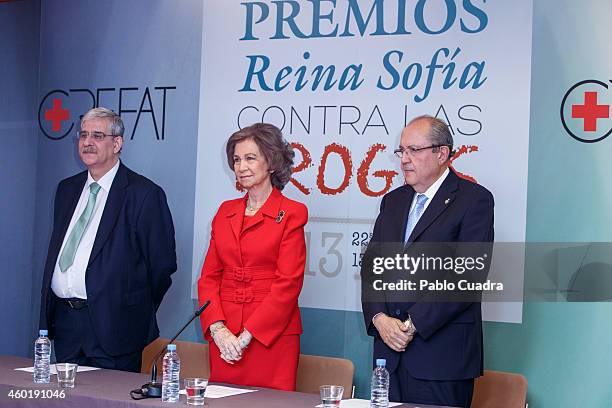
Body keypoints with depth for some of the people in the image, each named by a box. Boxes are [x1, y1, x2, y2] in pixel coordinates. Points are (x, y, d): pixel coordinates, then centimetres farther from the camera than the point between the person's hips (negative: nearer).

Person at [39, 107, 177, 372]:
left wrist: (138, 312, 2)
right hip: (63, 320, 6)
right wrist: (50, 311, 15)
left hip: (112, 325, -6)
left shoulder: (144, 194, -8)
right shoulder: (67, 189, 15)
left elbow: (163, 263, -5)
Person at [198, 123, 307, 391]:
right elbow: (209, 276, 10)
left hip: (271, 336, -4)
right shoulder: (226, 211, 13)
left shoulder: (291, 213, -3)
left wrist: (246, 336, -13)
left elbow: (288, 283, -10)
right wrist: (218, 329, -5)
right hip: (223, 338, 5)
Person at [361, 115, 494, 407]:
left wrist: (413, 324, -14)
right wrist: (379, 318, -5)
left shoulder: (474, 199, -4)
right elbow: (371, 265, 13)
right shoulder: (393, 201, 17)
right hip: (390, 347, 6)